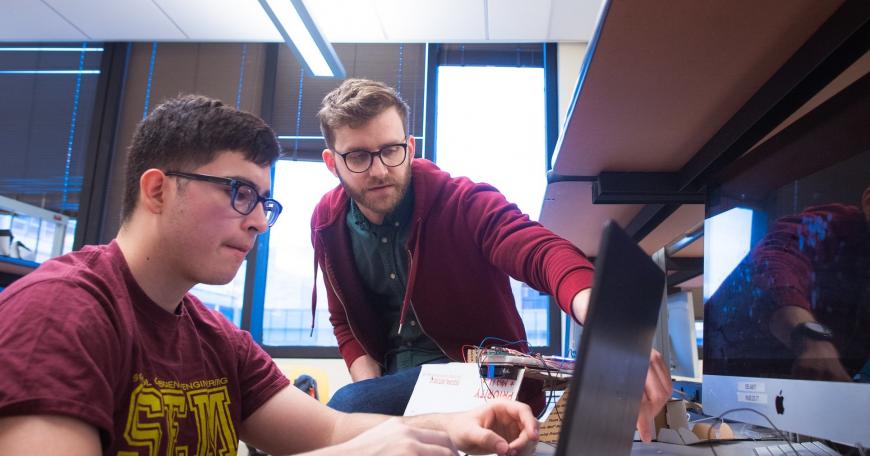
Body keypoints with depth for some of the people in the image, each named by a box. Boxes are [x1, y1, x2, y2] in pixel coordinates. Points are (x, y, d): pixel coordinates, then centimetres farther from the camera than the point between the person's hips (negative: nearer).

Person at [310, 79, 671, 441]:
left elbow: (544, 252, -36)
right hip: (393, 373, 5)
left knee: (348, 411, -26)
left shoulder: (461, 203, -18)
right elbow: (345, 322, 10)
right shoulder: (328, 223, -2)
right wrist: (372, 389, -9)